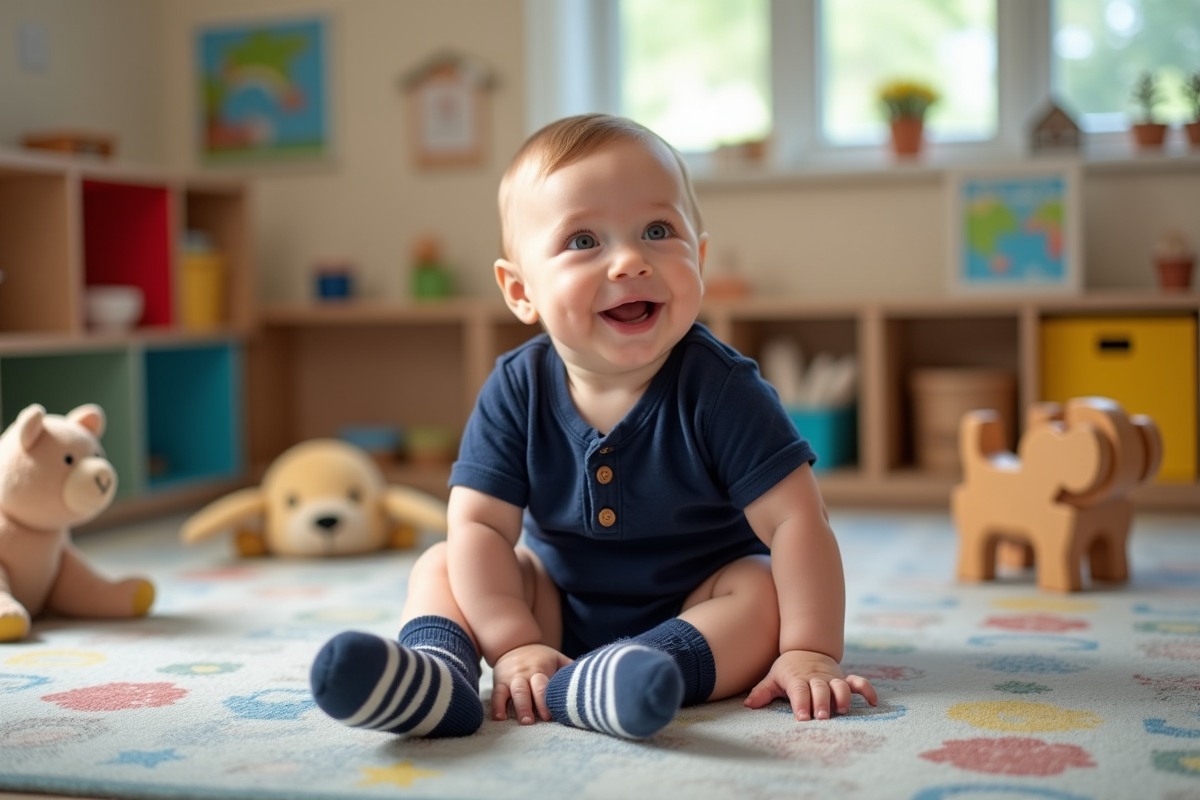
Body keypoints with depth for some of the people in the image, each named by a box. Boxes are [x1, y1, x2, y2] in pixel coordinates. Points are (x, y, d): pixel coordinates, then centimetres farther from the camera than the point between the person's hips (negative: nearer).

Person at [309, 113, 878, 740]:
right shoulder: (517, 390, -15)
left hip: (696, 605, -2)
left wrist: (809, 651, -32)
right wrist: (516, 646, -27)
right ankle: (435, 670, -39)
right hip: (558, 601, 3)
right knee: (440, 567, -9)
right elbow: (479, 526, -17)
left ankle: (578, 689, -47)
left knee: (763, 592, -30)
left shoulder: (717, 387, -23)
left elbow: (795, 520, -24)